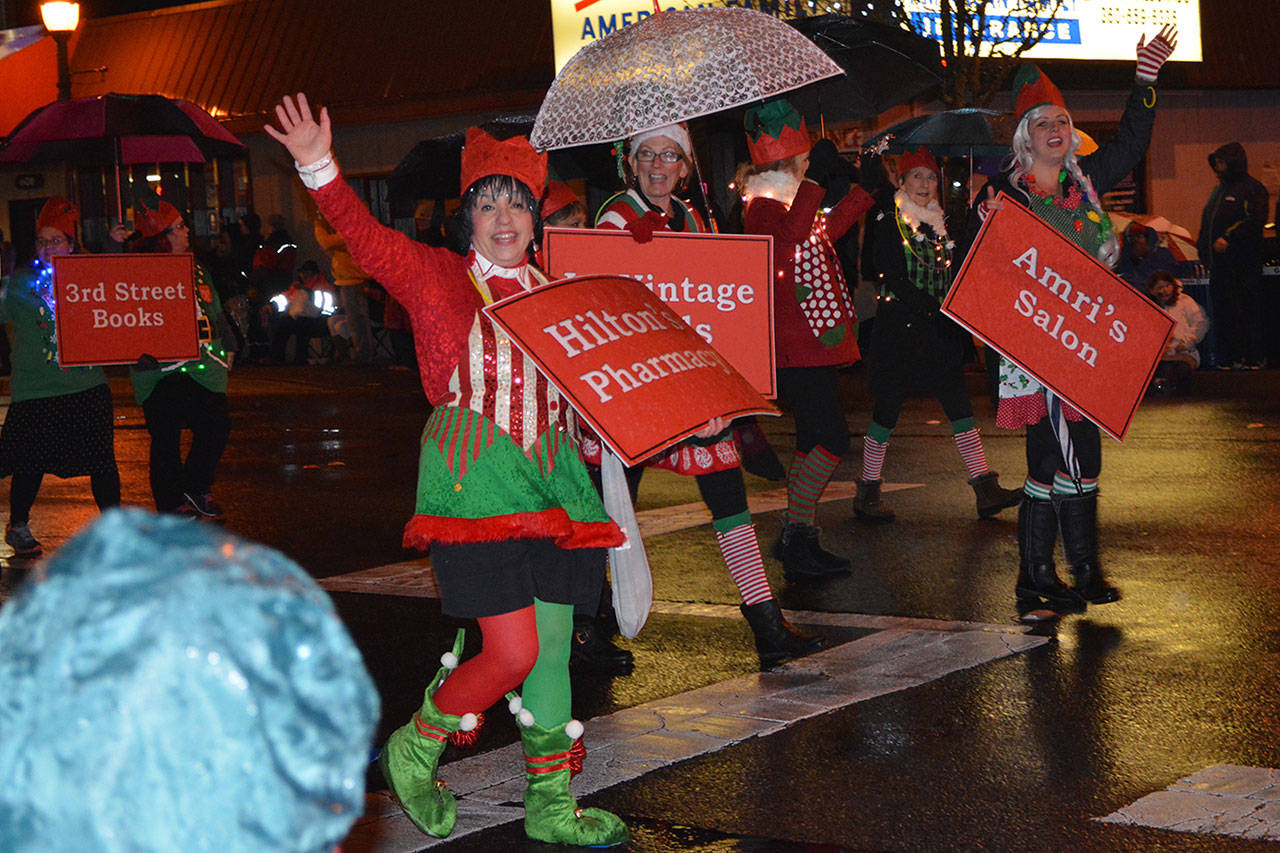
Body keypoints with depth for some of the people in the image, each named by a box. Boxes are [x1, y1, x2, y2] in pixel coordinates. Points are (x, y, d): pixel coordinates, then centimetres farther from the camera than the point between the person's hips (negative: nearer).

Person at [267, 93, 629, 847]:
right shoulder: (435, 277, 1)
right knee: (513, 652, -11)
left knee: (553, 647, 8)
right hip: (475, 480, -5)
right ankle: (415, 749, 15)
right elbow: (366, 236, -12)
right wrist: (321, 168, -26)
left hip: (552, 476, 5)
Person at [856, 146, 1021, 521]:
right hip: (899, 327, -6)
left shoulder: (940, 223, 15)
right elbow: (895, 280, -14)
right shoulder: (888, 222, -4)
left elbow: (951, 275, 17)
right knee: (888, 407, -1)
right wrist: (936, 308, -19)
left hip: (939, 330, 6)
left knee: (958, 403, -1)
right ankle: (867, 493, 9)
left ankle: (986, 489, -4)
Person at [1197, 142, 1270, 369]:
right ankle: (1230, 357, 11)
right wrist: (1203, 246, 13)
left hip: (1243, 263, -8)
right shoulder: (1220, 190, 22)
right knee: (1223, 311, 6)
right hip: (1220, 262, 8)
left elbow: (1256, 221, -16)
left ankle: (1254, 357, -3)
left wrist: (1228, 240, -20)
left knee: (1248, 310, -7)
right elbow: (1208, 224, 27)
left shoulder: (1252, 189, -4)